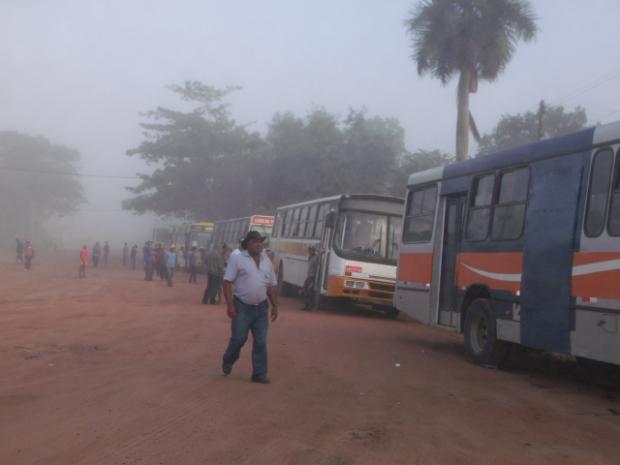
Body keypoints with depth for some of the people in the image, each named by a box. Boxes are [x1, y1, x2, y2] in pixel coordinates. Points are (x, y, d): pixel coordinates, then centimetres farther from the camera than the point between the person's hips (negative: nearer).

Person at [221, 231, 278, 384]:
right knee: (239, 338, 2)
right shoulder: (237, 259, -8)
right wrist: (230, 305, -16)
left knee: (261, 342, 3)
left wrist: (275, 305, 9)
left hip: (261, 307, 4)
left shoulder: (266, 261, 8)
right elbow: (228, 282, -10)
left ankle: (259, 374, 10)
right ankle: (228, 360, 32)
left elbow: (271, 285, 14)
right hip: (242, 307, -4)